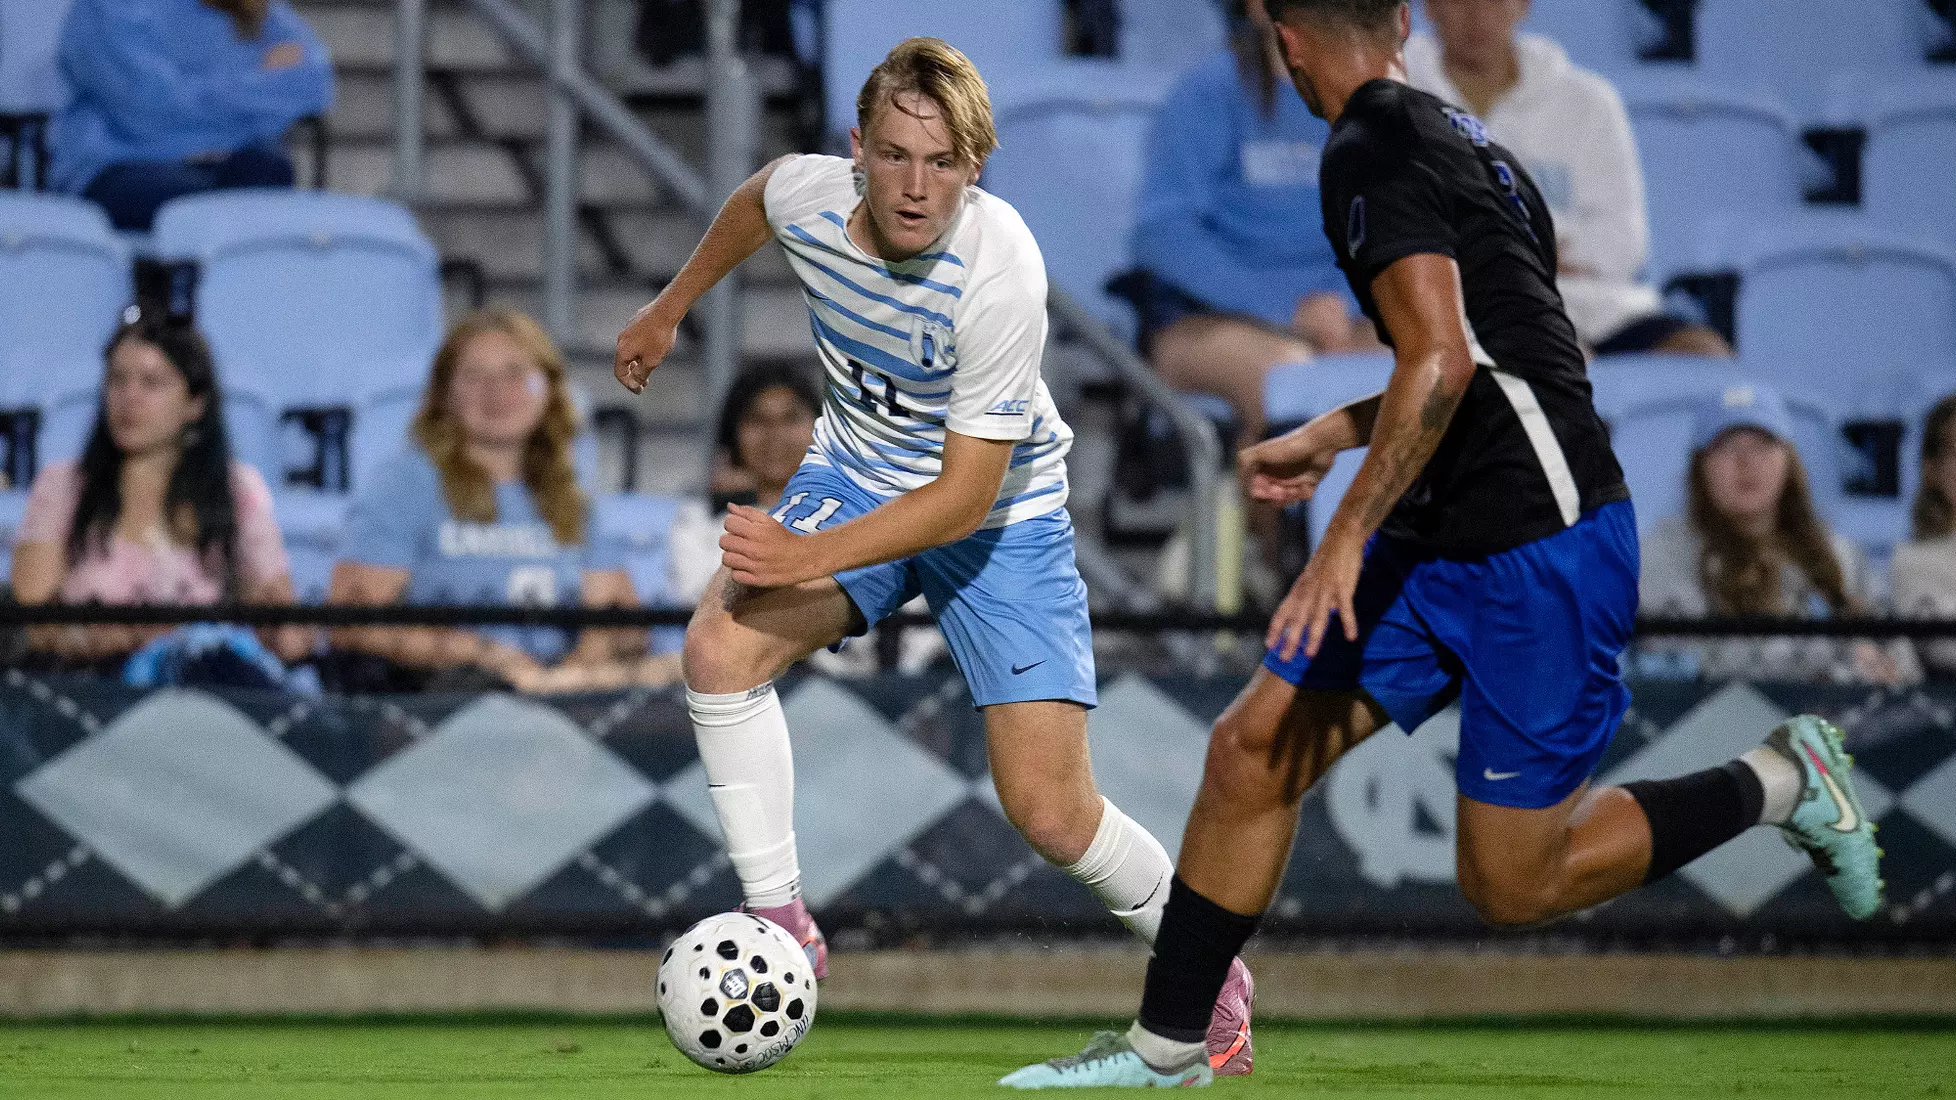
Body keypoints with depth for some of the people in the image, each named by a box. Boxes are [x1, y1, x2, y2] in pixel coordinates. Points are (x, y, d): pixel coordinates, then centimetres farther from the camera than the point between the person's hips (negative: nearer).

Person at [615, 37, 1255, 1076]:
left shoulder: (999, 274, -34)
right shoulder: (806, 196, -21)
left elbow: (966, 493, -30)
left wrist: (810, 555, -36)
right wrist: (670, 307, 20)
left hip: (1002, 513, -4)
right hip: (859, 475, 4)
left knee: (1049, 812, -8)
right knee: (720, 646, -25)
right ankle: (780, 927, -11)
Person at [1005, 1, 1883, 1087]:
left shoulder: (1371, 154, -15)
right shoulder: (1450, 134, 14)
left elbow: (1443, 363, -25)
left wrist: (1346, 541, -25)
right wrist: (1326, 438, 32)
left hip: (1541, 549, -10)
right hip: (1444, 542, 10)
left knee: (1511, 885, -3)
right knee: (1248, 752, 5)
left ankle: (1779, 782, 11)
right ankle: (1164, 1048, 13)